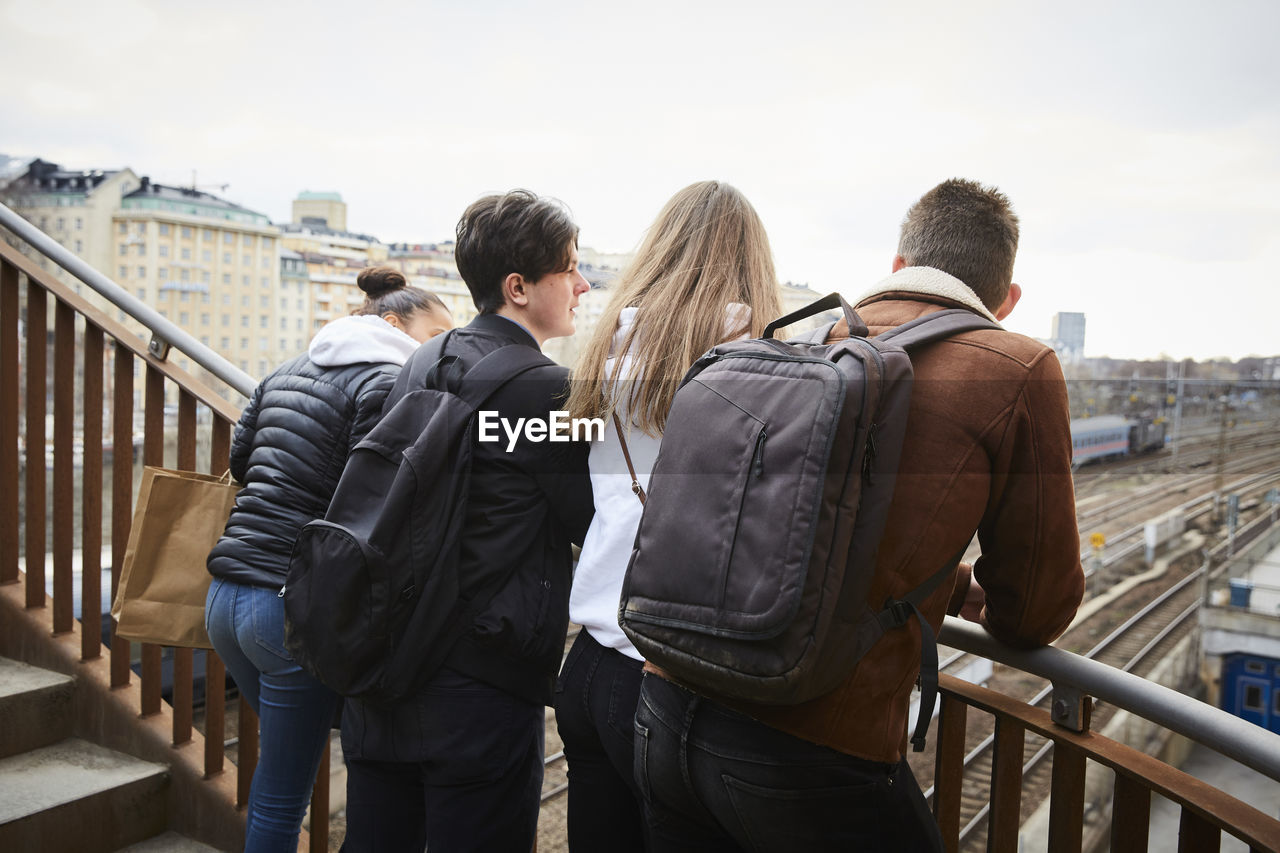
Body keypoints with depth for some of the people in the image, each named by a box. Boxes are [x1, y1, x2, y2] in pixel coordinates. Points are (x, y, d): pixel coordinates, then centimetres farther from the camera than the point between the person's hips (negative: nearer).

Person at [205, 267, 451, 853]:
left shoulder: (287, 372, 15)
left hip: (227, 597, 9)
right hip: (295, 607, -8)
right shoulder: (387, 382, -11)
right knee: (284, 791, 6)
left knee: (281, 765, 26)